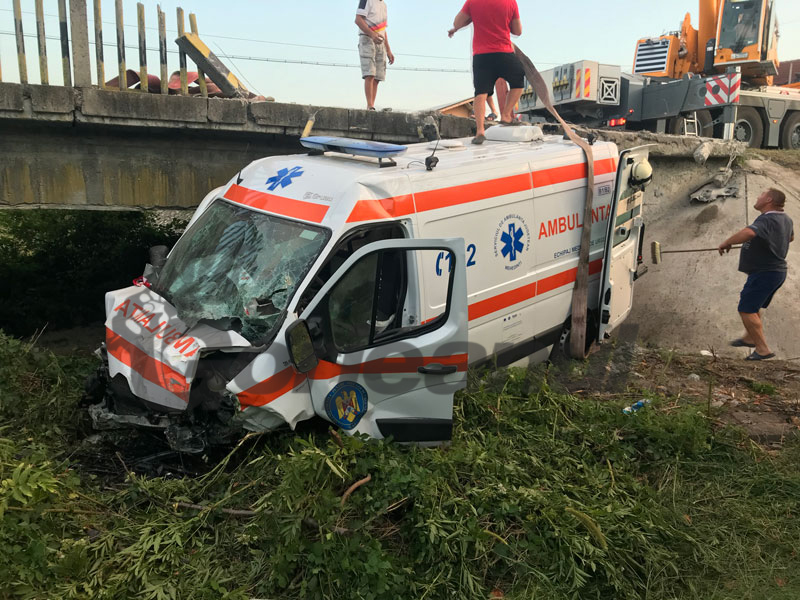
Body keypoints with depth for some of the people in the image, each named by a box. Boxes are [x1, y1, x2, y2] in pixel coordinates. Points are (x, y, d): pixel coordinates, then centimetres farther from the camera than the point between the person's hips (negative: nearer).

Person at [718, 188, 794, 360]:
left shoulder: (767, 220, -24)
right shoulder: (786, 219, 8)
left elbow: (748, 232, -44)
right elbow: (790, 237, 30)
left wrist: (726, 243, -31)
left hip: (764, 273, -10)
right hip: (778, 270, 10)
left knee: (746, 309, -6)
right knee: (754, 306, 25)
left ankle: (763, 349, -4)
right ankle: (750, 338, 40)